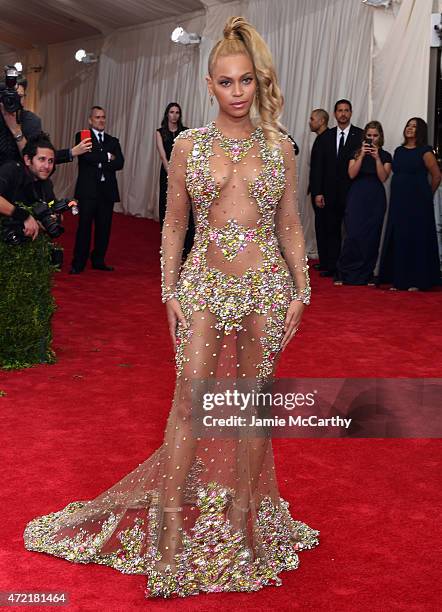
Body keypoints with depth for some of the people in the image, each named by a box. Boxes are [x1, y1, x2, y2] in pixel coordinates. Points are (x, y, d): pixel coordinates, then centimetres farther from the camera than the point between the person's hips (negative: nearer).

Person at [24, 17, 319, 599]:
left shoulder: (280, 146, 5)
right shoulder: (188, 144, 4)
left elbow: (291, 227, 7)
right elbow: (174, 225, 6)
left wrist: (300, 291, 2)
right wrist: (170, 291, 0)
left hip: (266, 283, 1)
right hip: (204, 281, -1)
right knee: (190, 399, -4)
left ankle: (243, 516, 25)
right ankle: (171, 533, 8)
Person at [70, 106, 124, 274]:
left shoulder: (113, 141, 16)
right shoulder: (82, 136, 5)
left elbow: (120, 163, 1)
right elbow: (86, 156, -14)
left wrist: (100, 162, -10)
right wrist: (107, 157, -6)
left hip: (107, 190, 4)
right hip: (88, 189, -4)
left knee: (104, 228, 7)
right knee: (84, 227, -3)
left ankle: (98, 260, 18)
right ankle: (78, 264, 4)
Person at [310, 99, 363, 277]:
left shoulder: (361, 135, 0)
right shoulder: (326, 137, 10)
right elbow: (319, 166, 7)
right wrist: (318, 192, -1)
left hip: (352, 193, -3)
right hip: (330, 193, 3)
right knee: (331, 230, 7)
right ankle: (331, 266, 14)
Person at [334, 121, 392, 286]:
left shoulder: (385, 155, 7)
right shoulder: (357, 152, 8)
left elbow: (383, 178, -5)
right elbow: (352, 174, -5)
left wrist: (377, 158, -13)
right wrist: (362, 156, -12)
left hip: (376, 199, 1)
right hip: (357, 197, -1)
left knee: (371, 237, 1)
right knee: (353, 235, -9)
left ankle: (367, 275, 9)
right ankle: (344, 274, -2)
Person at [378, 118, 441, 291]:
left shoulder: (425, 151, -5)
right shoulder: (399, 151, 12)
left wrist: (427, 195, 7)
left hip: (417, 203, -6)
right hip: (398, 201, 6)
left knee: (417, 238, -1)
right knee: (397, 239, 6)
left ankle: (416, 281, 5)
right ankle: (399, 278, 14)